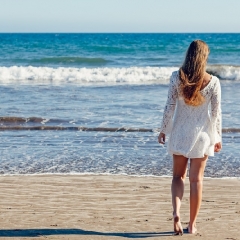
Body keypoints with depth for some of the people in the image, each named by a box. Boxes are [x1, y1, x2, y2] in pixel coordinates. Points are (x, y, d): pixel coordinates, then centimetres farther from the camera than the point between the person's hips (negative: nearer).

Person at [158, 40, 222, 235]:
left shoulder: (177, 77, -9)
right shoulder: (213, 82, -10)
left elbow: (170, 106, -5)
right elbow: (216, 112, -5)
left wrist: (163, 129, 7)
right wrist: (218, 137, 6)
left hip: (180, 133, 1)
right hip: (201, 134, -1)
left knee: (178, 176, 14)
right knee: (196, 179, 8)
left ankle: (176, 211, -10)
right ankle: (192, 224, 11)